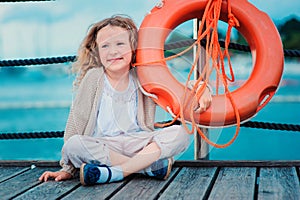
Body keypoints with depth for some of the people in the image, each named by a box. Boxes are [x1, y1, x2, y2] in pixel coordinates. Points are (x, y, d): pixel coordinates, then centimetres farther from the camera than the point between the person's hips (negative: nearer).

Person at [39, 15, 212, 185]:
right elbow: (77, 120, -1)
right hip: (100, 147, -1)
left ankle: (114, 173, -31)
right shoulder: (94, 77, -1)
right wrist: (67, 169, -4)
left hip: (138, 144, 2)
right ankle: (151, 166, -25)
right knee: (73, 145, -31)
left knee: (180, 133, -20)